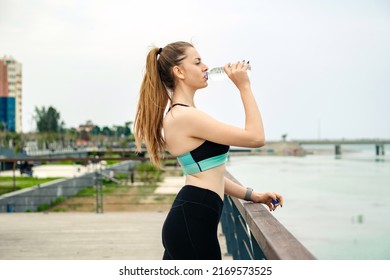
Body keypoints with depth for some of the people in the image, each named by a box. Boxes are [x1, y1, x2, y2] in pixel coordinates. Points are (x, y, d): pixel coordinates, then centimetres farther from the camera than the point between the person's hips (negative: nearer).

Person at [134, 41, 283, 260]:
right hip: (192, 222, -10)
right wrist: (244, 87, -8)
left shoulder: (180, 115, 16)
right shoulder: (185, 116, -16)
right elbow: (256, 137, -16)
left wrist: (253, 196, 17)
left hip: (188, 218, 10)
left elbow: (208, 172, 20)